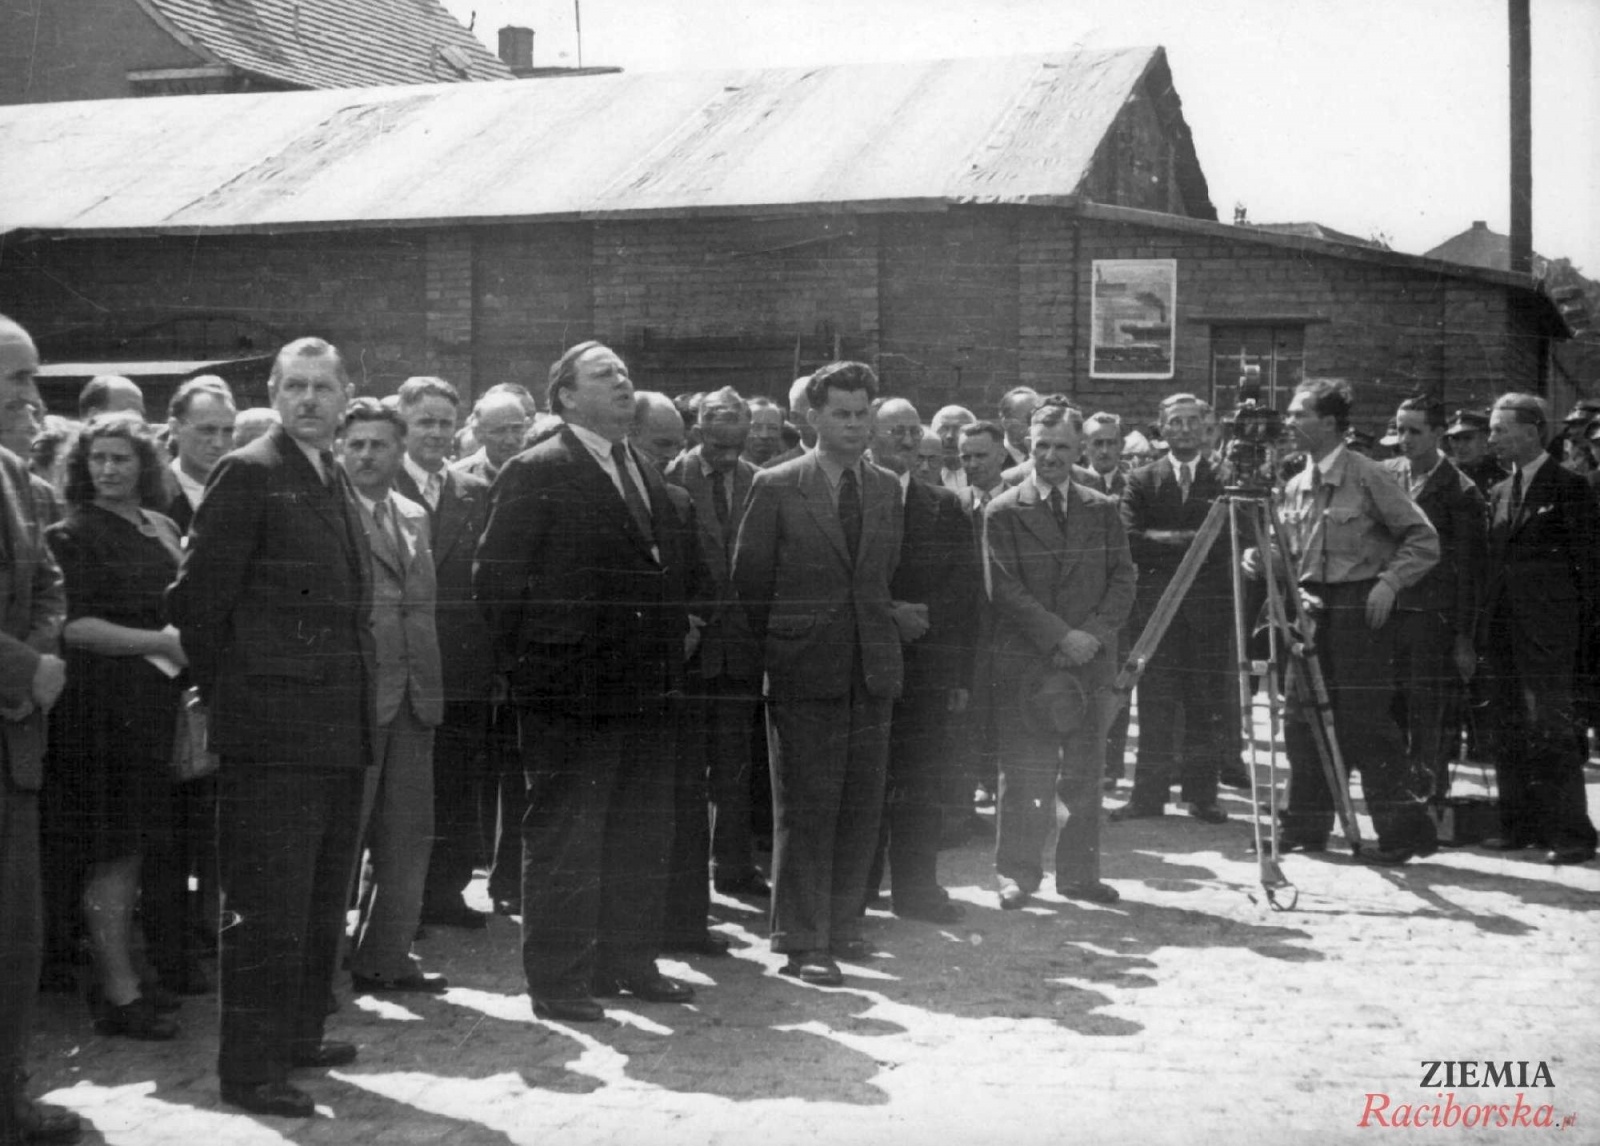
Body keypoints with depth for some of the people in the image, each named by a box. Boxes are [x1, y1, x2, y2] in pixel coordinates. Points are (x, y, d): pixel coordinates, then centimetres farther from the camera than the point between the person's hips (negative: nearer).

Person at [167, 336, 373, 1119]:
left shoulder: (335, 483, 16)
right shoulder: (247, 474, -9)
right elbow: (197, 599, -11)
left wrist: (353, 694, 15)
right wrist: (229, 692, -5)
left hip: (338, 730, 9)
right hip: (273, 732, -9)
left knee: (321, 900, 17)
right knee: (268, 906, -5)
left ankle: (298, 1034, 30)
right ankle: (250, 1067, 2)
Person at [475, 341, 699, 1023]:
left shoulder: (646, 475, 15)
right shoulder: (537, 473, -8)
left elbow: (673, 563, 21)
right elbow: (496, 577, -11)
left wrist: (672, 638, 10)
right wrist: (529, 665, -12)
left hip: (643, 688, 8)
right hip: (571, 691, -7)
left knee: (643, 835, 14)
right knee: (564, 839, 0)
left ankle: (629, 962, 26)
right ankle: (557, 979, 8)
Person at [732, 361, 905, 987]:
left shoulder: (886, 488, 11)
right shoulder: (776, 487, -2)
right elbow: (748, 581, 1)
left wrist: (893, 621, 8)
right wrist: (774, 646, 2)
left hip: (873, 670, 5)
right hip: (805, 673, -5)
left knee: (862, 809, 8)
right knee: (805, 811, -3)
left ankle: (840, 923, 20)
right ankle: (802, 941, 2)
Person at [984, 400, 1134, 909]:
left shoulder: (1103, 511, 11)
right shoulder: (1003, 512, 0)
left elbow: (1123, 579, 7)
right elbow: (1006, 590, -6)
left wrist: (1095, 633, -9)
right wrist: (1060, 636, -13)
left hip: (1090, 658, 3)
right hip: (1027, 662, -3)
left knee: (1084, 773, 6)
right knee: (1025, 776, -2)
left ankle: (1079, 872, 15)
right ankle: (1017, 873, 8)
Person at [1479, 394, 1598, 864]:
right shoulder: (1499, 493, 16)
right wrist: (1484, 623, 9)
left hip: (1546, 631, -7)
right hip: (1503, 631, 7)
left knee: (1551, 731, -8)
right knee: (1511, 732, 9)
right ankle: (1522, 825, 16)